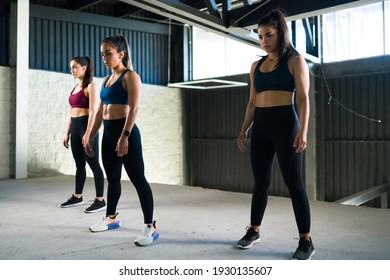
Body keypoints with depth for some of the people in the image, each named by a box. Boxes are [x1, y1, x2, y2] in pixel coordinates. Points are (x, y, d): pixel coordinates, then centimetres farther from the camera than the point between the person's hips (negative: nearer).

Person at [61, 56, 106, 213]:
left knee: (93, 164, -5)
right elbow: (72, 111, 19)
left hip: (86, 125, -8)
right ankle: (77, 197, 25)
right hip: (75, 127, 8)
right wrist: (67, 133, 17)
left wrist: (88, 133, -22)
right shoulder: (75, 87, 18)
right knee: (79, 164, 14)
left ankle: (100, 201, -1)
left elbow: (93, 111, -15)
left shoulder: (90, 86, -6)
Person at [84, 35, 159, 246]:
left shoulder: (130, 76, -5)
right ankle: (111, 218, 33)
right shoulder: (106, 80, 17)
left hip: (126, 131, -8)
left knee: (138, 179, -7)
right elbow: (100, 111, 20)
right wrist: (91, 137, 17)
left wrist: (125, 135, -26)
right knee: (112, 178, 17)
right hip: (108, 133, 8)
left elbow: (133, 108, -17)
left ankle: (150, 227, -2)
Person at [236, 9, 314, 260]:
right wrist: (244, 130, 11)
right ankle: (254, 231, 24)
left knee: (294, 182, -3)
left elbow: (303, 98, -6)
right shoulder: (256, 66, 15)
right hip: (260, 127, 5)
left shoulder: (295, 61, 1)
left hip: (285, 123, -5)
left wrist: (303, 130, -17)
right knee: (261, 181, 11)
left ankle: (306, 241, 7)